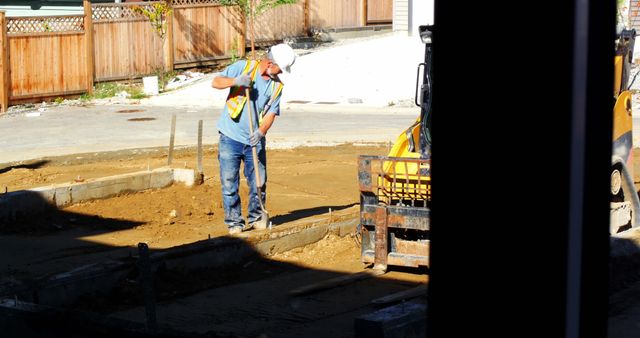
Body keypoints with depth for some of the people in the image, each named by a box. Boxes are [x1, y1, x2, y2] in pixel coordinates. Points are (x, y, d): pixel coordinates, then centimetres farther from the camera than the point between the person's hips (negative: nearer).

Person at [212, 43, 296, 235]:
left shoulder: (277, 86, 5)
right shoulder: (244, 67, -4)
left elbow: (271, 113, -3)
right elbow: (216, 82, -6)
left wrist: (261, 132, -22)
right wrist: (235, 81, -25)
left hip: (255, 141, 3)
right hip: (230, 138, -3)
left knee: (259, 183, 6)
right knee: (230, 183, -1)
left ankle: (255, 218, 24)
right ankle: (234, 221, 10)